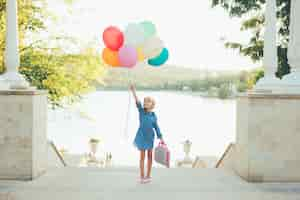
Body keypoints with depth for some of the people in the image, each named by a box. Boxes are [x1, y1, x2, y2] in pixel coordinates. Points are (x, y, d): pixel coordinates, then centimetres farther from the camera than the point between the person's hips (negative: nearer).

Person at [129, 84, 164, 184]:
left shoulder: (153, 115, -1)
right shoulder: (141, 110, -7)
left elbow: (156, 127, 2)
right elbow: (138, 102, -24)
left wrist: (161, 139, -3)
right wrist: (133, 91, -39)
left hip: (150, 136, 2)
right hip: (142, 136, -2)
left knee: (150, 155, 7)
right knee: (142, 156, 1)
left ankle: (148, 176, 18)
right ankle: (142, 177, 10)